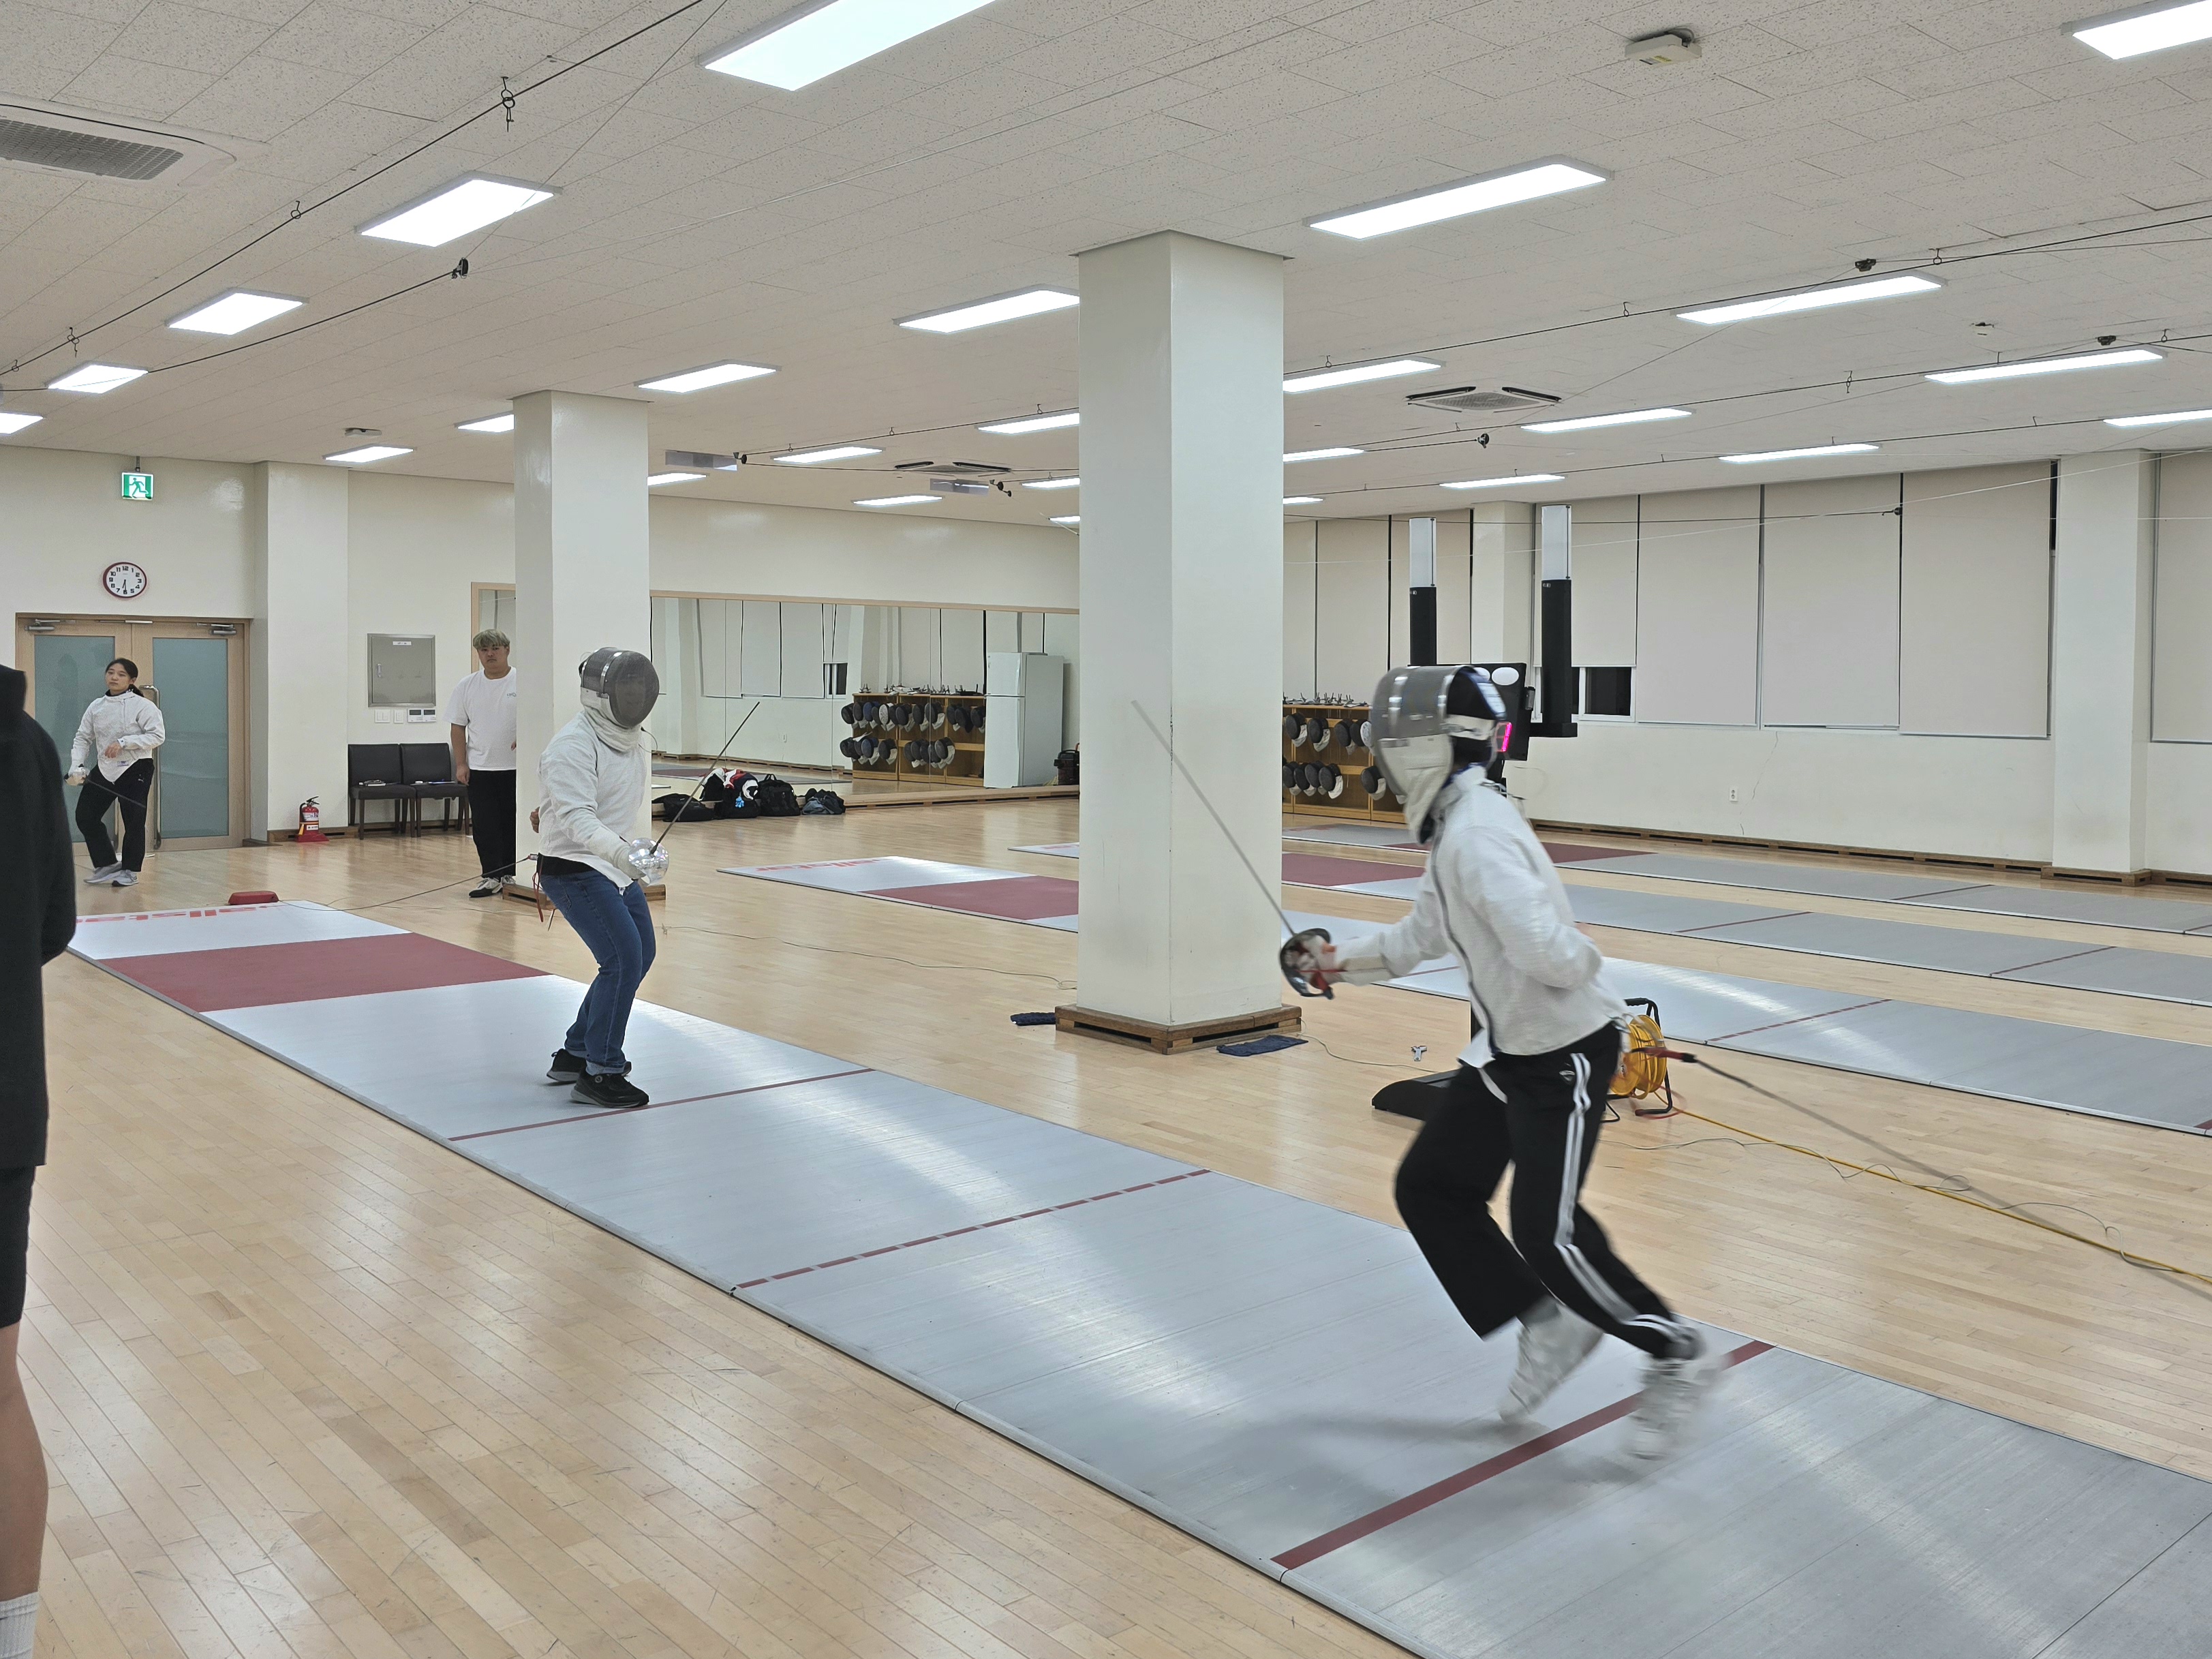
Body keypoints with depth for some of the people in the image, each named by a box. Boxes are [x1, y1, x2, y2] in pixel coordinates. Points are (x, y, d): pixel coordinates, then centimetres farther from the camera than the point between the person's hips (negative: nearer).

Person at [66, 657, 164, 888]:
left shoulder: (142, 705, -10)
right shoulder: (96, 706, 6)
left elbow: (157, 736, -16)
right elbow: (83, 738, 9)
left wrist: (123, 742, -23)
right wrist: (76, 766, -5)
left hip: (135, 769, -6)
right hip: (104, 770, 6)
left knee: (133, 822, 1)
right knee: (85, 816, 4)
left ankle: (130, 871, 17)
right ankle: (108, 865, 17)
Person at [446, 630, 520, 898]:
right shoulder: (467, 687, 5)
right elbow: (458, 727, 8)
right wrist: (461, 764, 2)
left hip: (515, 768, -2)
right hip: (479, 768, 2)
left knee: (512, 823, 5)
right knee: (484, 825, 0)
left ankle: (510, 875, 16)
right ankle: (492, 877, 6)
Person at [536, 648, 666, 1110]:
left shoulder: (635, 739, 3)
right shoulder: (573, 745, -22)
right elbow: (578, 819, -32)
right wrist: (628, 854, -45)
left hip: (612, 865, 9)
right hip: (574, 870, -9)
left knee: (638, 957, 14)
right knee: (624, 959, -17)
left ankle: (574, 1054, 27)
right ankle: (599, 1075, -8)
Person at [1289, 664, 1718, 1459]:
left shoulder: (1477, 833, -26)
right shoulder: (1455, 825, 5)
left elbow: (1552, 953, -36)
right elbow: (1425, 932, 21)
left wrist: (1580, 961, -15)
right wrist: (1341, 962, 24)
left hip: (1564, 1053, -9)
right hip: (1508, 1049, 10)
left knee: (1550, 1235, -6)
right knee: (1429, 1191, 10)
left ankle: (1677, 1357, 15)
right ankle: (1550, 1323, 22)